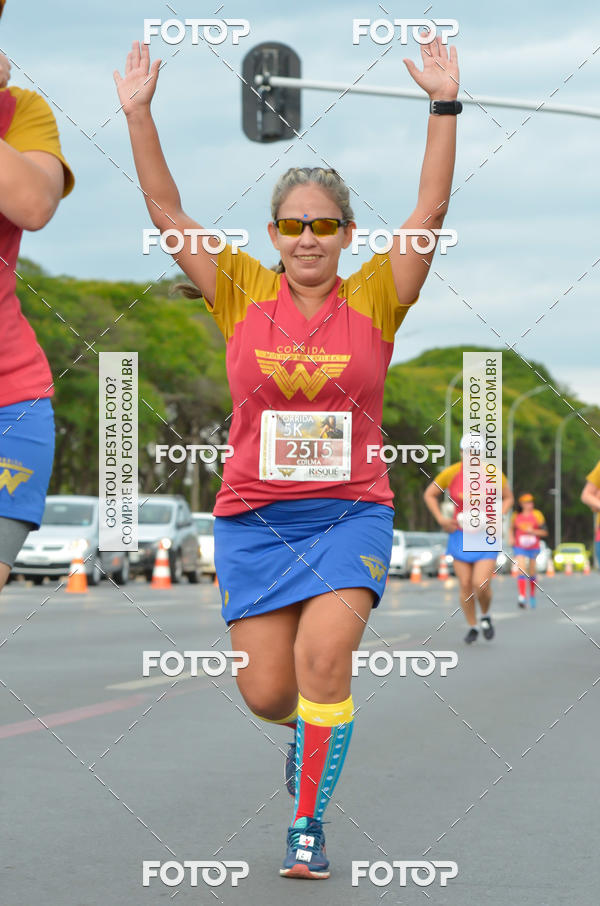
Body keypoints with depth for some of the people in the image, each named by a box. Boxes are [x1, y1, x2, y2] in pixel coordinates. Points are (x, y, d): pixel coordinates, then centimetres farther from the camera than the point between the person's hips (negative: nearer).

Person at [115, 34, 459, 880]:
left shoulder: (375, 298, 1)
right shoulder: (241, 292, 2)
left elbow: (431, 210, -7)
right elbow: (167, 212, -1)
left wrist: (444, 104, -15)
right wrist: (138, 114, -8)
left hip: (351, 514, -1)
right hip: (253, 516, 1)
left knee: (323, 660, -20)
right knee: (267, 695, 0)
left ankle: (308, 824, -3)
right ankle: (317, 728, 38)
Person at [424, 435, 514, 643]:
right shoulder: (450, 474, -7)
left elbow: (508, 498, 10)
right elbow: (429, 494, 8)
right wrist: (441, 519, -4)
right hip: (460, 536, 1)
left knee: (481, 585, -13)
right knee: (465, 585, 1)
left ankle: (485, 616, 18)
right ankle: (472, 627, 20)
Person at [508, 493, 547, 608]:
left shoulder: (537, 515, -2)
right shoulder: (516, 516, 2)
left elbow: (545, 532, -2)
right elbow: (512, 529, 19)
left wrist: (533, 531, -18)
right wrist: (511, 538, 0)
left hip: (533, 548, 0)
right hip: (520, 548, 0)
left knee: (532, 573, 9)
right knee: (521, 571, -18)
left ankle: (532, 595, 33)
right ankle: (522, 596, -29)